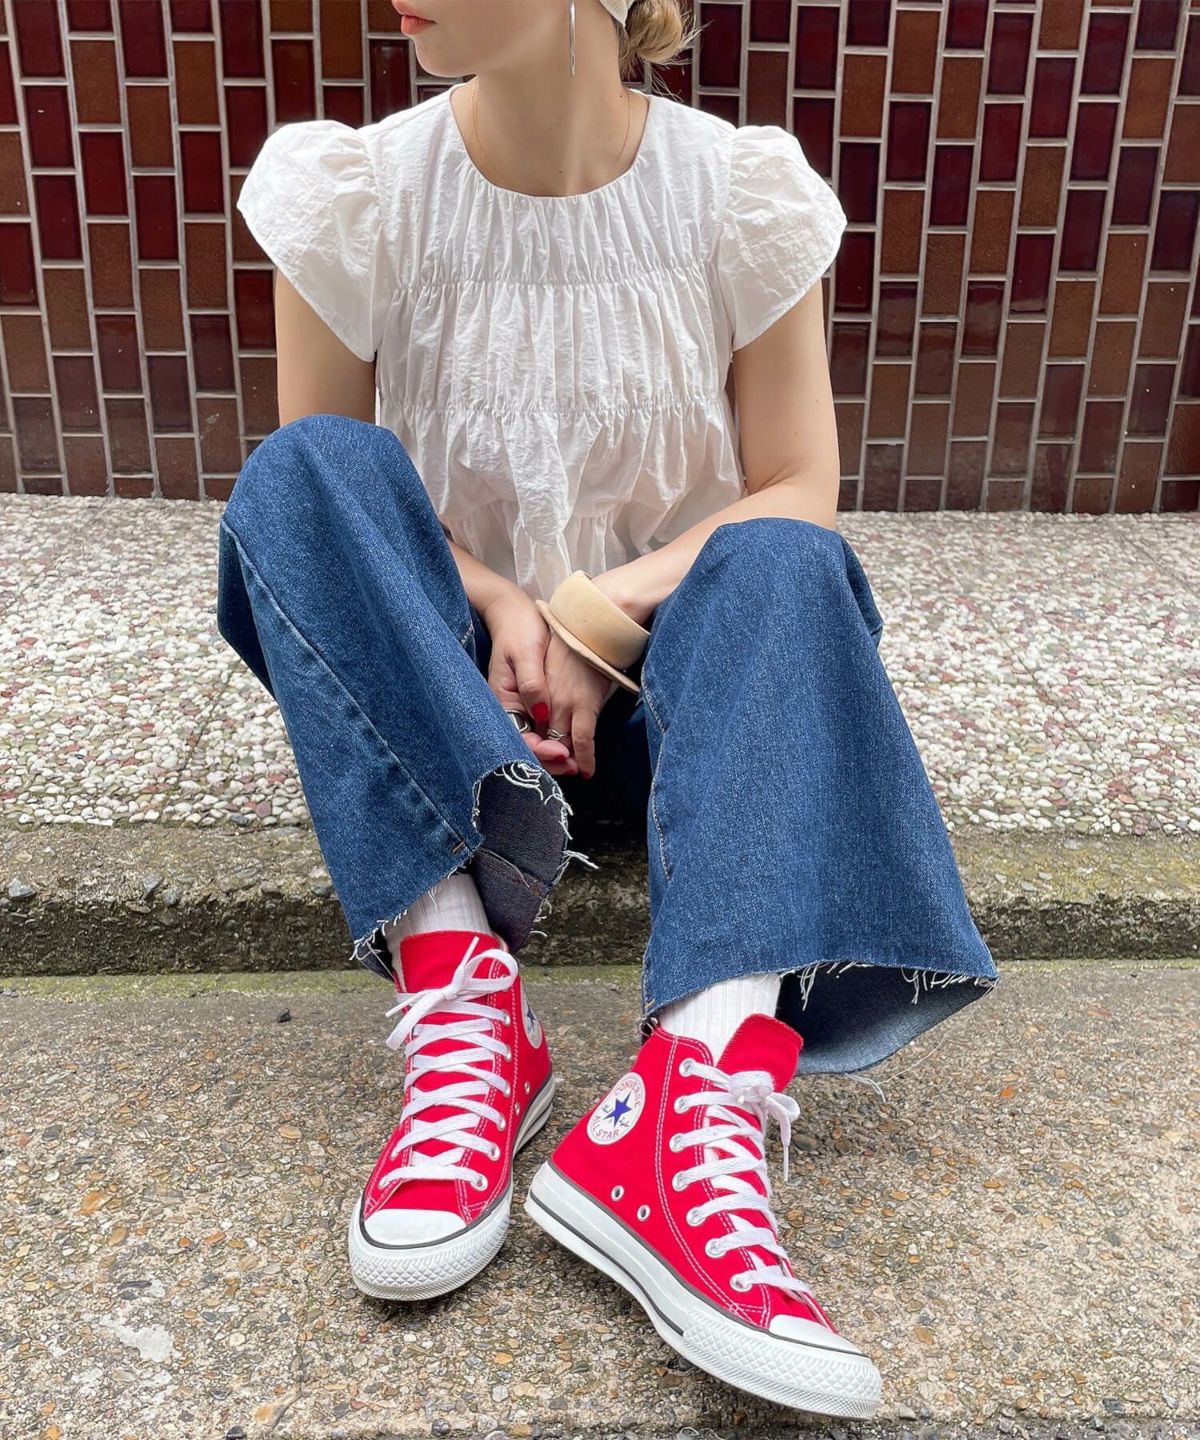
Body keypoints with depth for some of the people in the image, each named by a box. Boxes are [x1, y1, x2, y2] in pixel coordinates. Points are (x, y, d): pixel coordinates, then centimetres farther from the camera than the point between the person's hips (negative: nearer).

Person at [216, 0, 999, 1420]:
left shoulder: (745, 192, -6)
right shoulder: (354, 192, -5)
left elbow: (798, 491, -5)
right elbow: (318, 492, -1)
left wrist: (597, 611, -20)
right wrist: (492, 601, -19)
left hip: (666, 658, 0)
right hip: (449, 663, 1)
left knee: (781, 565, -29)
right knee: (300, 471, -23)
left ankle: (694, 1112, -43)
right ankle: (461, 992, -35)